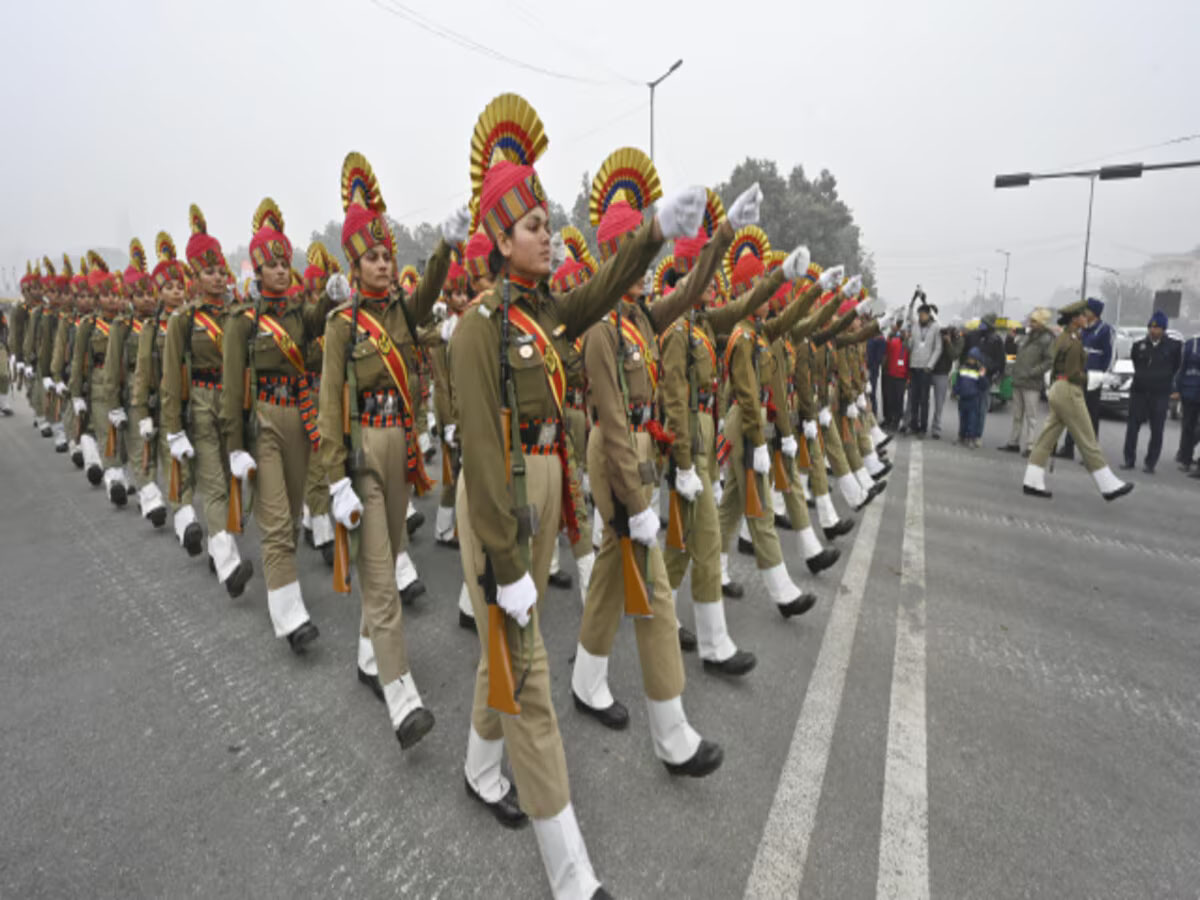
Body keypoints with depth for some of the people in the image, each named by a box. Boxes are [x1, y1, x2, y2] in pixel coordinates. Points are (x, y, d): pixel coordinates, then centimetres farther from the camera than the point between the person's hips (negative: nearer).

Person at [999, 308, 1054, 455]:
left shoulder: (1047, 339, -9)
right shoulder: (1026, 336, 14)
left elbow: (1049, 361, -16)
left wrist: (1032, 372, -18)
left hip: (1032, 384, -8)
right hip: (1018, 382, 8)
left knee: (1030, 416, -5)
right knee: (1017, 415, 15)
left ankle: (1028, 446, -3)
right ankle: (1014, 442, 23)